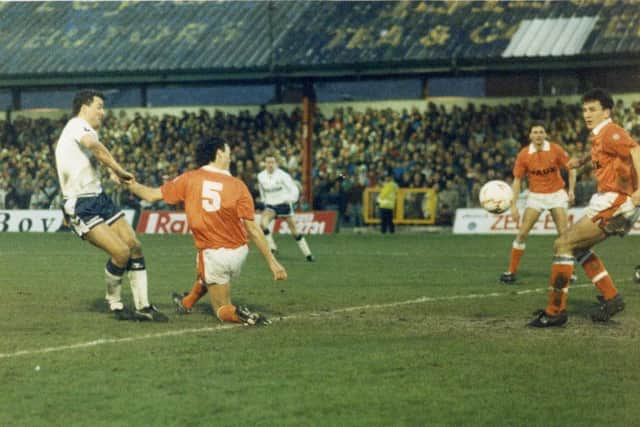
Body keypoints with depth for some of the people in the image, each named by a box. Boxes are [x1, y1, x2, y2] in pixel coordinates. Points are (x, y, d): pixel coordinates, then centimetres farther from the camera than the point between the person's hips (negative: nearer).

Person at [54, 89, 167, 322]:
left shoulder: (81, 128, 19)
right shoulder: (79, 126, -12)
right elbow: (94, 146, -33)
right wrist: (119, 171, -28)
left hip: (98, 198, 10)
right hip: (80, 205, -10)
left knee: (135, 246, 2)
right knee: (121, 252, -18)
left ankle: (144, 306, 10)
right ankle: (114, 304, 5)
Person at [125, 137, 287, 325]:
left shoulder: (189, 179, -7)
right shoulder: (237, 185, -8)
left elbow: (152, 195, 0)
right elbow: (253, 229, -10)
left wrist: (130, 184, 20)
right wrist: (272, 262, -5)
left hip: (213, 254, -2)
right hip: (239, 253, 2)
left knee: (222, 309, 13)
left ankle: (241, 314, -17)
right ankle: (187, 302, 54)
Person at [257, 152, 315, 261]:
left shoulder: (282, 175, -14)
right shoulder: (261, 176, -2)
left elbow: (294, 189, -14)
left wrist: (291, 199, -30)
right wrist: (264, 200, 21)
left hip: (283, 204, -3)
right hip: (270, 205, 3)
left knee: (294, 230, 2)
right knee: (262, 223, -27)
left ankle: (307, 253, 15)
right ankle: (272, 247, -15)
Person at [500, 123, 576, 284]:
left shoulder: (556, 150, -9)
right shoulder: (523, 155, -7)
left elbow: (571, 168, 1)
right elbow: (517, 180, -2)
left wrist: (571, 190, -10)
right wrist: (514, 205, -7)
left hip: (556, 194, -1)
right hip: (535, 196, 1)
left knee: (564, 233, -9)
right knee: (522, 233, -7)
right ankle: (511, 271, 2)